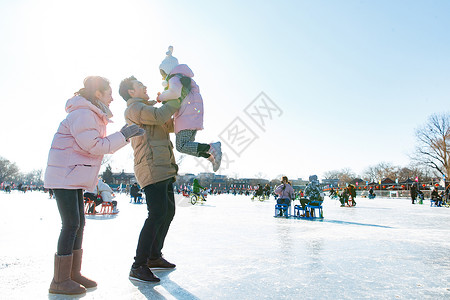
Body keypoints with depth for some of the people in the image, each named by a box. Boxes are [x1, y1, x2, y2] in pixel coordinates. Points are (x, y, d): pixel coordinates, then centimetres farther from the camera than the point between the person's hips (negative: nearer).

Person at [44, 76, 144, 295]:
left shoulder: (91, 115, 18)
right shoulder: (82, 114, -16)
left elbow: (101, 144, 20)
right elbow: (94, 146, -21)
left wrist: (124, 135, 11)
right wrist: (123, 135, -16)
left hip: (74, 178, 10)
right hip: (64, 176, -10)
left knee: (78, 224, 10)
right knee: (71, 225, -8)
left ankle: (73, 273, 20)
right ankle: (60, 281, 4)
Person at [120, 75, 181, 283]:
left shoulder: (146, 109, 29)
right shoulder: (133, 108, -1)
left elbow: (170, 125, 29)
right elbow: (159, 116, -17)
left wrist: (165, 103, 15)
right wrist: (176, 100, -2)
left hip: (164, 169, 10)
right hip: (151, 167, -10)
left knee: (168, 212, 13)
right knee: (157, 214, -16)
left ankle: (154, 257, 24)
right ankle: (138, 266, -9)